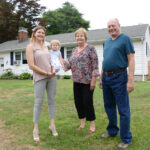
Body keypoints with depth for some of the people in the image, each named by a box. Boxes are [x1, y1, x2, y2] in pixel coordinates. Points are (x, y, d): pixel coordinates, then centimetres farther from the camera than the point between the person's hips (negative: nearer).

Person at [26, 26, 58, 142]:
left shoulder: (45, 46, 15)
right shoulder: (30, 47, -2)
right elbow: (31, 65, -10)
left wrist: (53, 70, 2)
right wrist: (46, 73, -12)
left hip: (52, 77, 5)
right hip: (39, 78, -5)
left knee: (52, 100, 8)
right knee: (38, 102, -3)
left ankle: (52, 125, 20)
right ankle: (35, 129, 10)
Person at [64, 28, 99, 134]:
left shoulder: (90, 48, -5)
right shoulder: (74, 50, 15)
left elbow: (95, 65, -11)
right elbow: (70, 64, 16)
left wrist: (93, 80, -16)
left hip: (87, 81, -6)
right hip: (77, 81, 7)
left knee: (87, 102, -1)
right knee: (78, 102, 10)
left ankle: (92, 125, 17)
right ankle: (82, 123, 28)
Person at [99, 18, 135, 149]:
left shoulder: (125, 39, -4)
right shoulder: (107, 41, 16)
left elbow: (131, 60, -11)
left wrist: (130, 80, -18)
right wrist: (101, 77, 17)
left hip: (119, 77, -7)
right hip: (106, 77, 7)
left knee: (123, 109, 0)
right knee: (109, 106, 16)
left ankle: (126, 139, 14)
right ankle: (112, 131, 34)